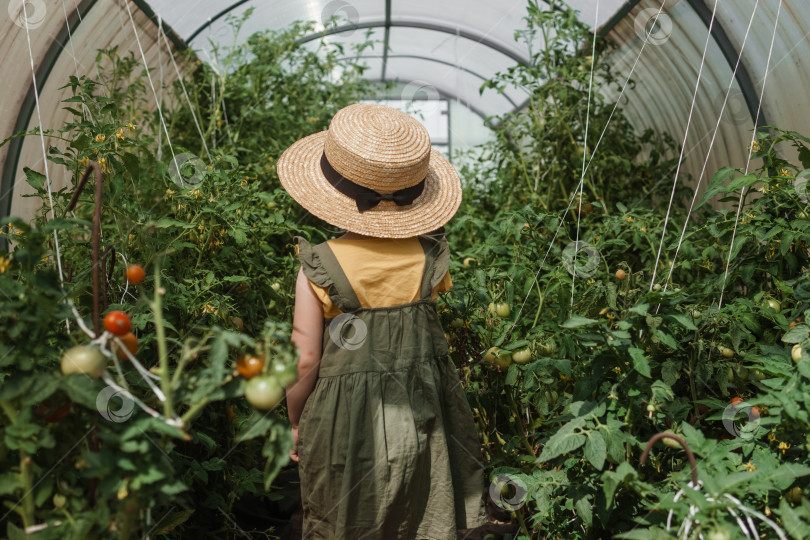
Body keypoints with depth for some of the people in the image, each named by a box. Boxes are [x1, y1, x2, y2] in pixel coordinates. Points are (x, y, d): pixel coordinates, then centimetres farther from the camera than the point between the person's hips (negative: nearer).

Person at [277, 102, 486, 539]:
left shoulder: (318, 268, -20)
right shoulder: (429, 256, -12)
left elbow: (305, 359, -15)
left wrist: (294, 421, 2)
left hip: (346, 421, -2)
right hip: (420, 417, 3)